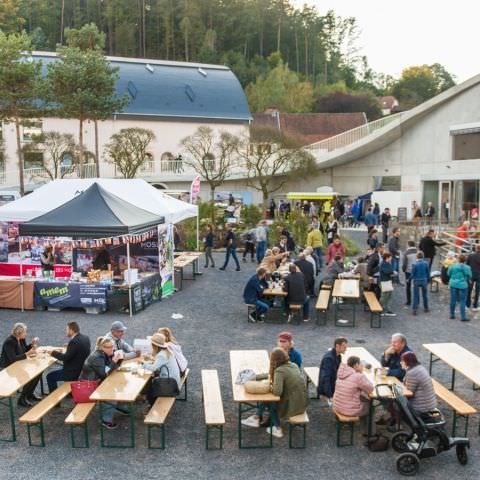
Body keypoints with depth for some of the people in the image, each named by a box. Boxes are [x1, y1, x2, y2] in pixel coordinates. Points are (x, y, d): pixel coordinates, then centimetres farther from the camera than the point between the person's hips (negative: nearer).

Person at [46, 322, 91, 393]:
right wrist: (69, 347, 9)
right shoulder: (85, 338, 1)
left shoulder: (74, 341, -26)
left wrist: (53, 353, -11)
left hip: (74, 372, -10)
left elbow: (65, 357, -24)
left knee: (50, 377, 5)